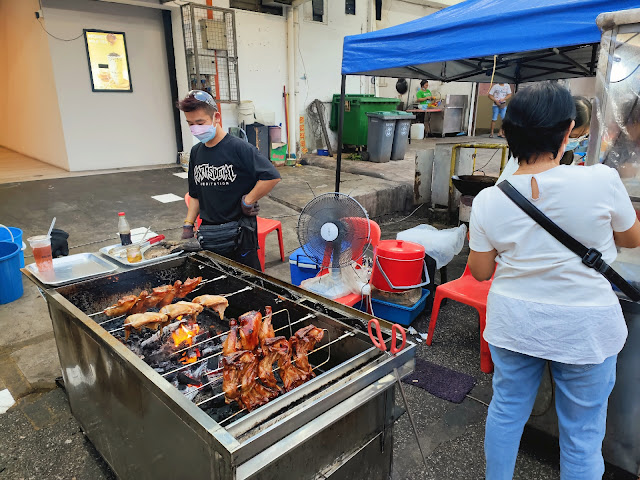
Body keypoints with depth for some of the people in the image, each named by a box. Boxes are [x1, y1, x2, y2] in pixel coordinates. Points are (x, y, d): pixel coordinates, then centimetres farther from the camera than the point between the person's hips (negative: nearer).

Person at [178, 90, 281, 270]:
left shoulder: (238, 148, -14)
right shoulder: (196, 152, 8)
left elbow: (272, 177, -22)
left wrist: (247, 202, -16)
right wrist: (188, 225, 9)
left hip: (239, 233, -6)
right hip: (207, 234, 6)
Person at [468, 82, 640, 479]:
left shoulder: (488, 200, -12)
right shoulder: (601, 181, -17)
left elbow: (480, 272, -2)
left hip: (513, 324, 2)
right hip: (584, 330, -1)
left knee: (506, 411, 22)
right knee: (582, 433, 17)